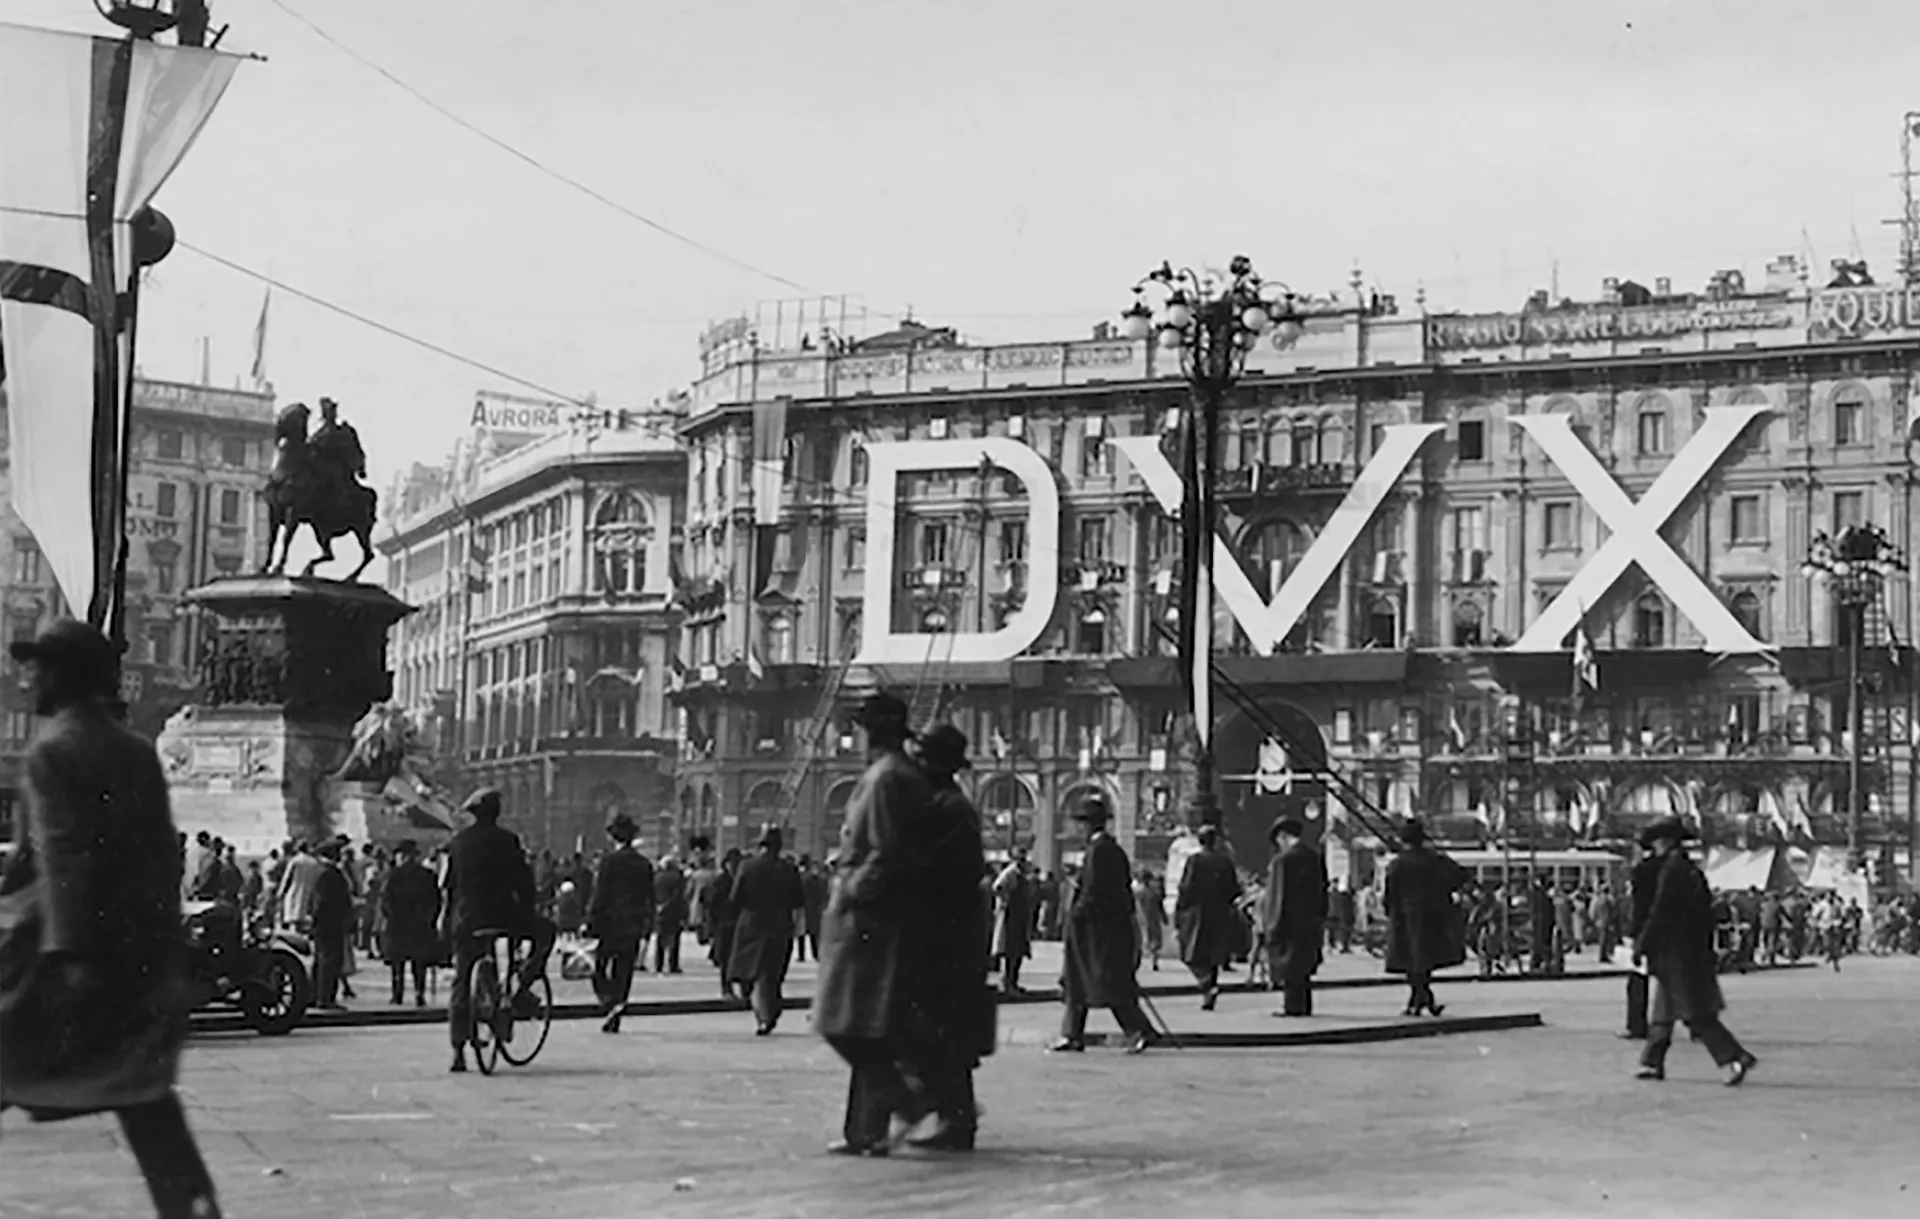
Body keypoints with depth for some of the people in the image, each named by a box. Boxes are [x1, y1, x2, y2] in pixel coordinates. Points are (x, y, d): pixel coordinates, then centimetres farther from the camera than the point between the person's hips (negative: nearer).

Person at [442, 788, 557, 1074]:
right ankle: (522, 988, 6)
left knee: (461, 984, 10)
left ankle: (458, 1052, 6)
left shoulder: (459, 841, 10)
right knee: (546, 932, 18)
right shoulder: (506, 840, -6)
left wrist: (449, 921, 22)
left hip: (465, 919, 5)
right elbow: (522, 880, -6)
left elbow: (450, 883, 15)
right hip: (500, 914, -5)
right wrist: (529, 912, 7)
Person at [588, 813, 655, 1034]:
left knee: (599, 967, 5)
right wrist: (646, 931, 16)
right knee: (623, 971, 10)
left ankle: (612, 1002, -18)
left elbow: (600, 897, -12)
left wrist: (591, 925, -8)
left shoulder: (609, 860, -10)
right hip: (634, 927, 5)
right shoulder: (645, 864, 6)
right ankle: (614, 1020, 12)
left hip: (611, 924, -5)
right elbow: (650, 900, 10)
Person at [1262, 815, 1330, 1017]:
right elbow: (1322, 890, 12)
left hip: (1290, 922, -7)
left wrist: (1273, 927, -10)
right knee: (1304, 966, 15)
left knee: (1289, 964, -1)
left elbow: (1278, 896, -14)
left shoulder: (1282, 859, -13)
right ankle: (1305, 1006, 17)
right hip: (1312, 923, 7)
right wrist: (1321, 920, 18)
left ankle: (1292, 1006, -2)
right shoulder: (1314, 857, 8)